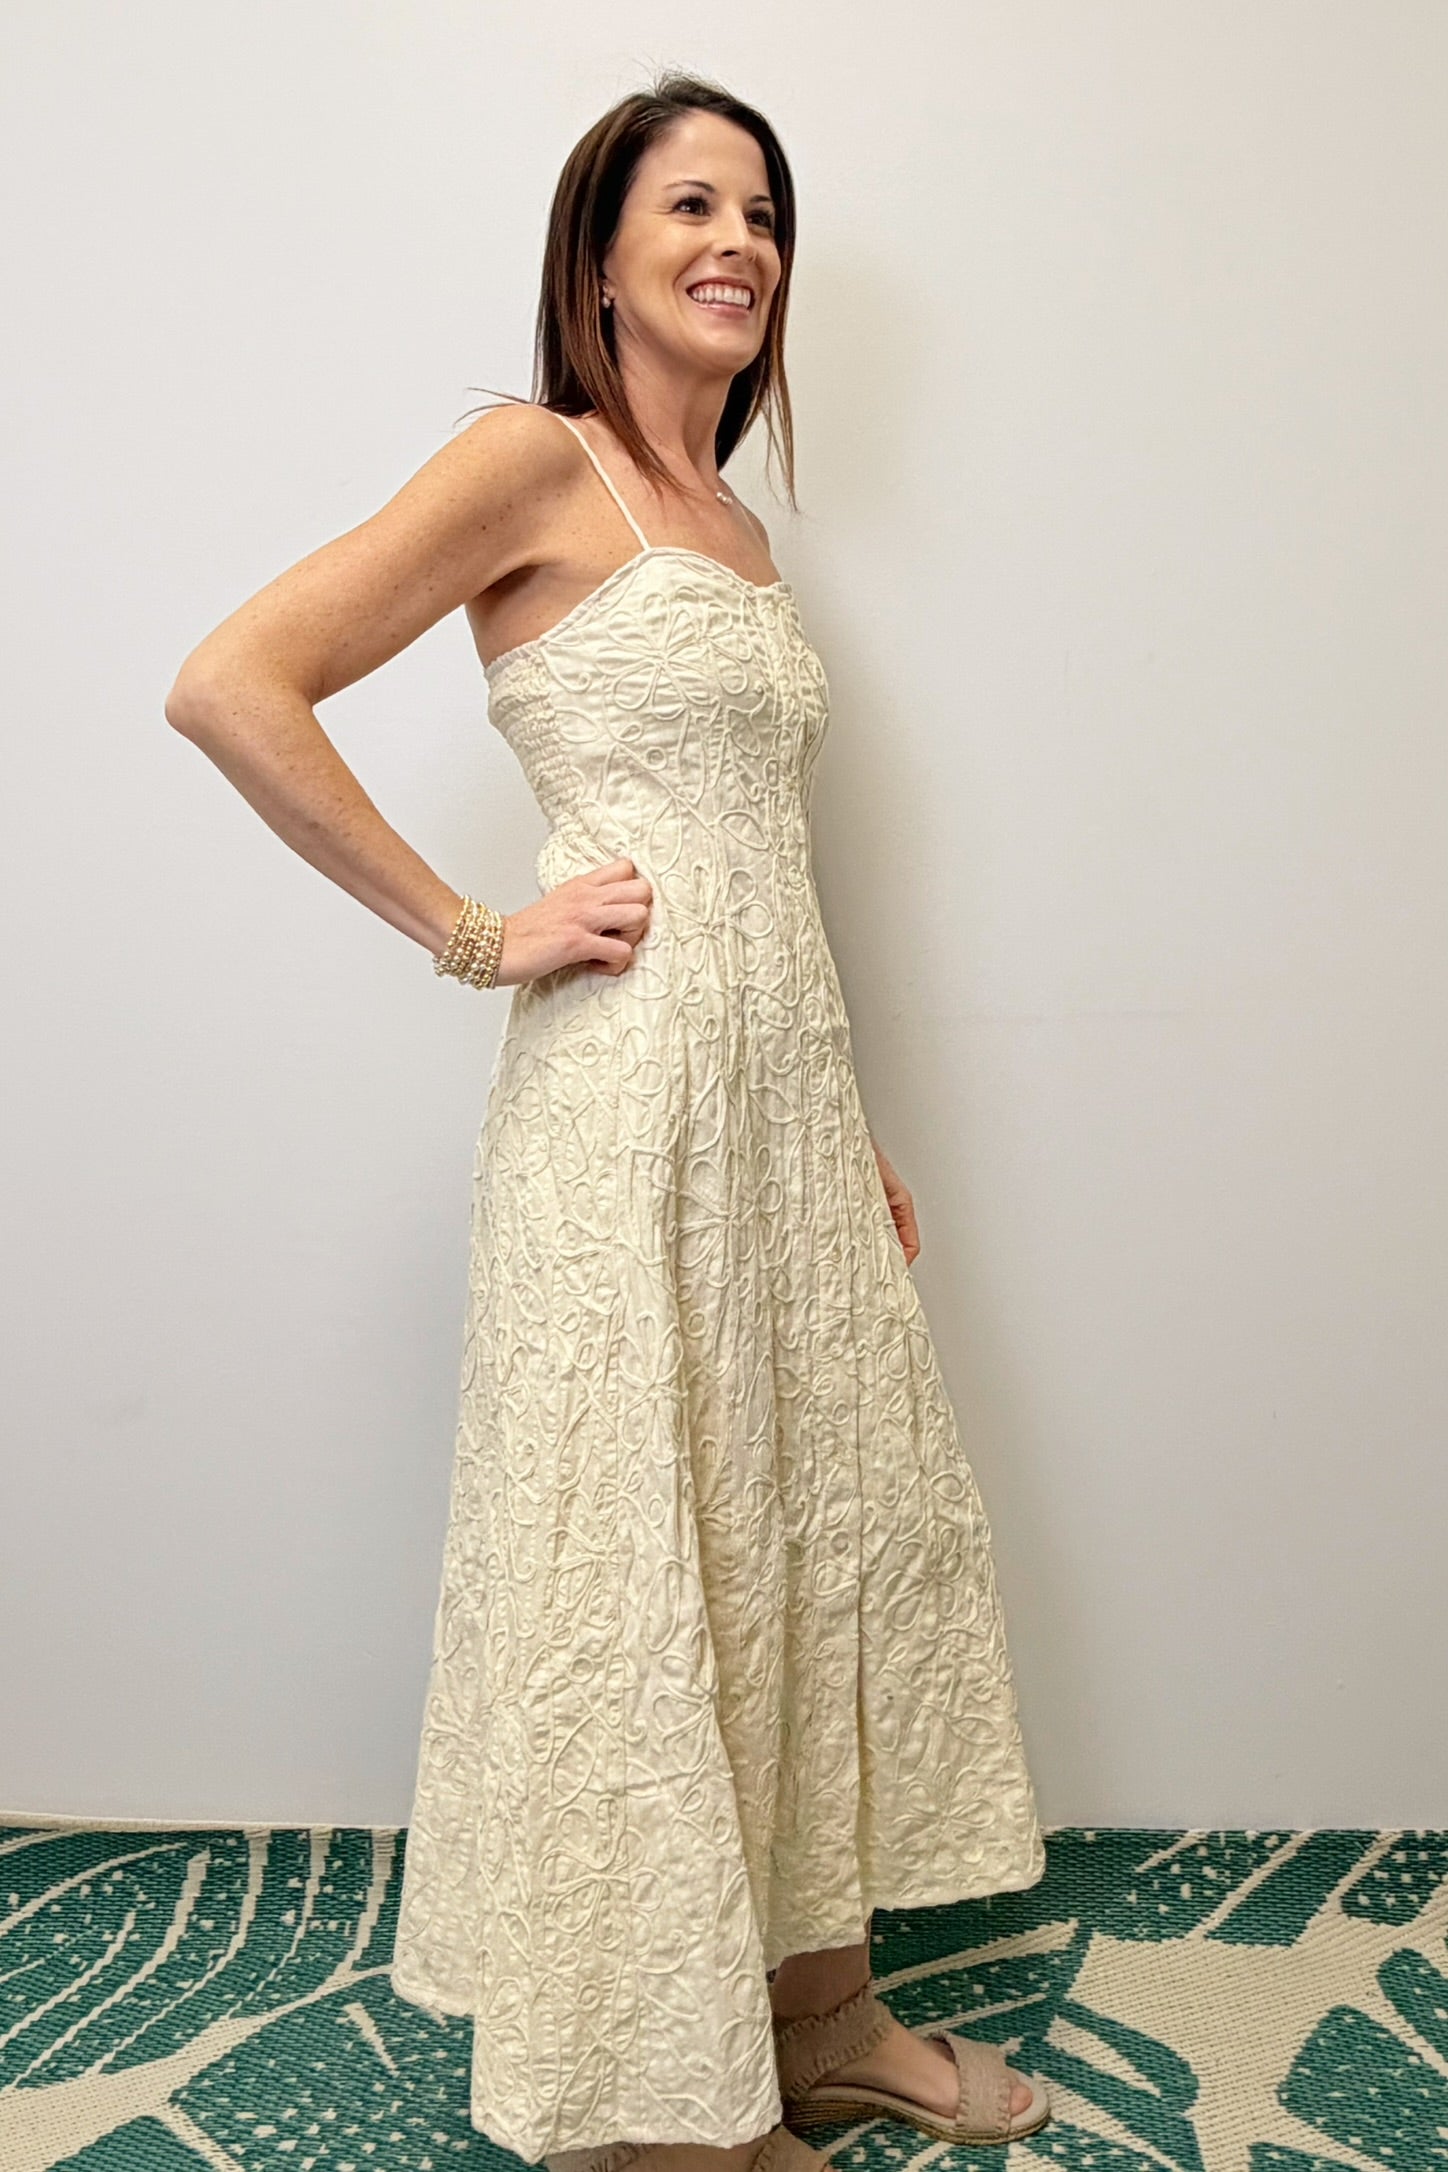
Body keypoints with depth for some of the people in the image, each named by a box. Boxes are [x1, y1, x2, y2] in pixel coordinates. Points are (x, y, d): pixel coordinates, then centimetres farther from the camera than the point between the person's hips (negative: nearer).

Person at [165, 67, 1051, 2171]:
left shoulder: (736, 525, 18)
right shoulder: (536, 460, -6)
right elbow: (230, 684, -15)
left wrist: (857, 1133, 17)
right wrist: (477, 932, -13)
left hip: (792, 1084, 8)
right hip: (631, 1086, -8)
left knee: (835, 1518, 13)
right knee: (638, 1565, 2)